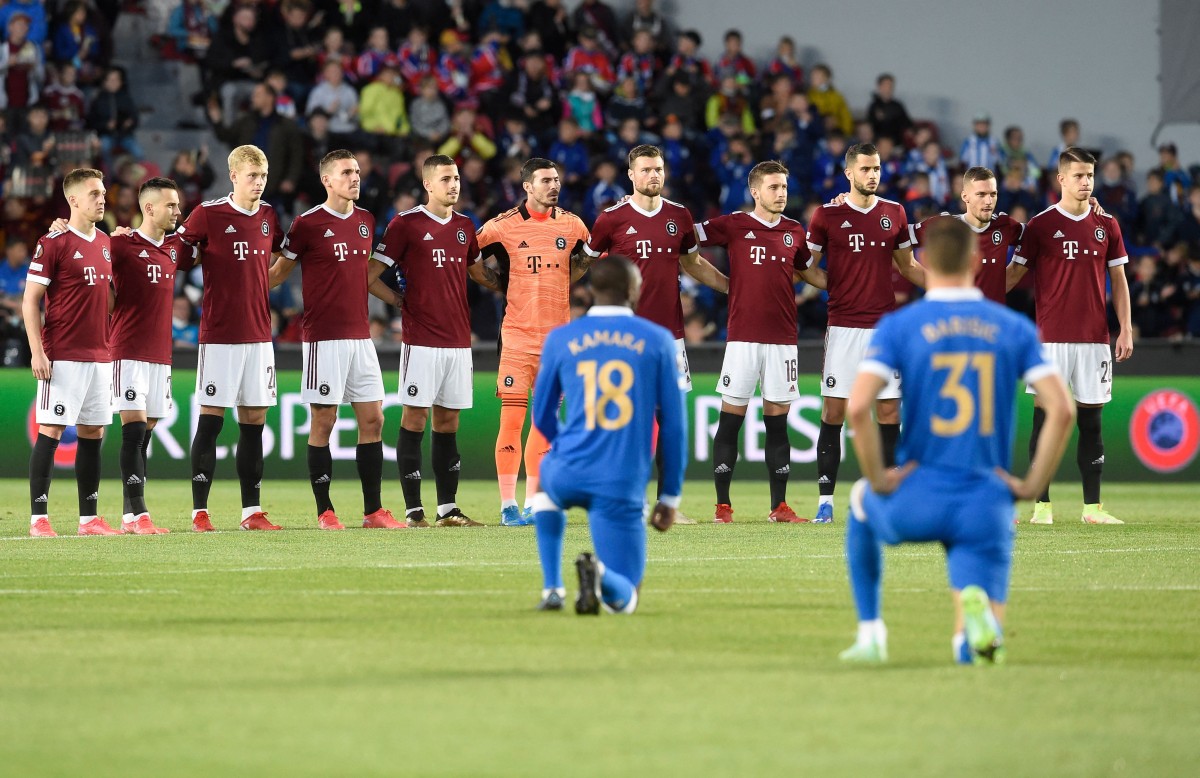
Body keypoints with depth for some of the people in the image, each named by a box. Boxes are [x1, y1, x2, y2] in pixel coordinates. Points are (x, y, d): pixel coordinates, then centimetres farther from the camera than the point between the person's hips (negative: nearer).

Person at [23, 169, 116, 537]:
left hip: (100, 356, 7)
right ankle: (39, 518, -4)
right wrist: (37, 352, -15)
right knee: (51, 431, -7)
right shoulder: (53, 243, -7)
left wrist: (112, 345, 17)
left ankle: (88, 518, 13)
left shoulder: (105, 243, 13)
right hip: (63, 356, -7)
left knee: (93, 434, 8)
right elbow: (30, 301, -8)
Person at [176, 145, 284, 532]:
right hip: (219, 335, -5)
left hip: (259, 334, 5)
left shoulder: (268, 216, 10)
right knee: (211, 420, -4)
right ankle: (199, 511, 0)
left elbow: (281, 258, 27)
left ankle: (252, 510, 11)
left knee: (254, 420, 6)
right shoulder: (208, 213, -6)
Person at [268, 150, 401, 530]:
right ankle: (325, 512, 5)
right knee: (323, 421, -2)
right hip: (324, 338, -6)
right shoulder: (308, 224, -7)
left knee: (372, 419, 4)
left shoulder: (365, 221, 12)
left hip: (360, 335, 6)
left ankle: (374, 511, 8)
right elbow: (280, 270, 3)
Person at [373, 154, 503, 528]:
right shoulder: (405, 224, -5)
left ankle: (448, 508, 11)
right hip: (421, 339, -6)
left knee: (448, 423, 8)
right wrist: (403, 301, -9)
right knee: (414, 420, -4)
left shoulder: (465, 227, 13)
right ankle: (413, 510, -2)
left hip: (459, 340, 6)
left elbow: (478, 271, 30)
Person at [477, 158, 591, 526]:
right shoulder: (503, 226, -5)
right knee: (512, 419, -9)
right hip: (517, 338, -4)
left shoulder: (572, 225, 6)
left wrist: (561, 285, 12)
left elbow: (585, 261, 24)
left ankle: (532, 504, 12)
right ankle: (508, 505, -4)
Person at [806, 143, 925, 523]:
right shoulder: (827, 216, 1)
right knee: (833, 412, -4)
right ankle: (825, 500, 0)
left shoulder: (894, 214, 9)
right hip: (843, 327, -2)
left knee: (890, 413, 1)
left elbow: (907, 266, 19)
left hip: (886, 327, 2)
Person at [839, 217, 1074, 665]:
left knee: (861, 501, 36)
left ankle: (870, 635, 28)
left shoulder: (897, 326, -1)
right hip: (987, 507, 0)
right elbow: (1061, 409, -5)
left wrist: (877, 479, -2)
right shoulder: (1015, 328, 6)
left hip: (915, 506, 0)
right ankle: (977, 607, -30)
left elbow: (857, 406, -14)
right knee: (975, 650, 8)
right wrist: (1033, 485, 3)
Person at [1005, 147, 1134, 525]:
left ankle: (1093, 506, 8)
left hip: (1094, 338, 3)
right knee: (1044, 419, -4)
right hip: (1051, 336, -3)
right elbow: (1015, 271, 1)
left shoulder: (1106, 225, 9)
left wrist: (1125, 328, 5)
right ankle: (1042, 505, 1)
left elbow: (1118, 279, 12)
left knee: (1091, 420, 4)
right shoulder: (1041, 225, -1)